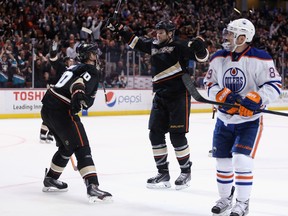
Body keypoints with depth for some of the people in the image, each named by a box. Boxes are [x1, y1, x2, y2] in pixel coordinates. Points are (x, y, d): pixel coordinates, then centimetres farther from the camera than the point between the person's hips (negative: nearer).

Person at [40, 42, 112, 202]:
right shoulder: (92, 71, -3)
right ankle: (92, 187, -26)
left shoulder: (75, 68, 25)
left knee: (67, 146, 25)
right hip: (62, 111, -10)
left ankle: (50, 179, 36)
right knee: (82, 148, -13)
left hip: (47, 109, 10)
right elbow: (78, 82, -25)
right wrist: (78, 95, -41)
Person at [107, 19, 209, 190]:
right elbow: (134, 41, 25)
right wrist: (118, 28, 23)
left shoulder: (179, 46, -7)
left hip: (179, 96, -7)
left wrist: (200, 48, -36)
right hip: (160, 97, 7)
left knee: (177, 135, -7)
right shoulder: (153, 45, 12)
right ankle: (163, 173, 11)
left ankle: (186, 172, 8)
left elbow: (202, 57, -15)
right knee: (155, 134, 3)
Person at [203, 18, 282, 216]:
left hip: (250, 120, -5)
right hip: (224, 119, 5)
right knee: (222, 160, 11)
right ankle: (225, 198, 32)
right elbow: (210, 84, 4)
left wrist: (256, 99, -29)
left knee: (241, 159, -15)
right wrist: (223, 95, -16)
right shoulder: (218, 58, -1)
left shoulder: (260, 59, -16)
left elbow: (274, 85, -15)